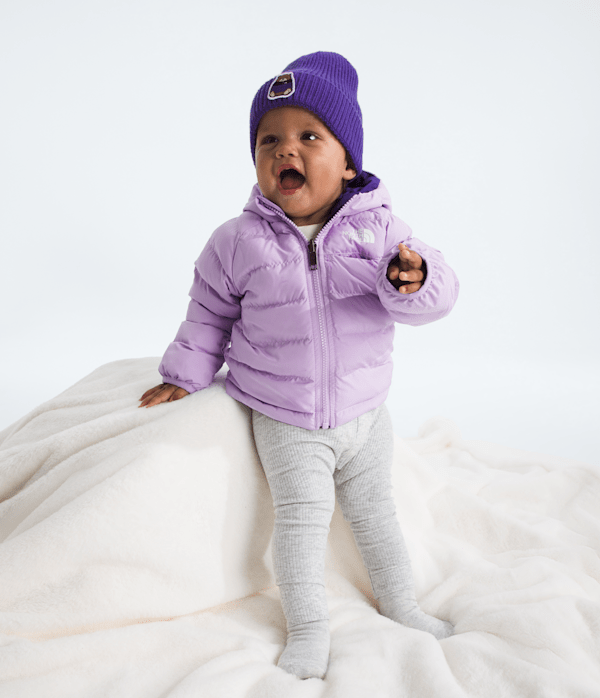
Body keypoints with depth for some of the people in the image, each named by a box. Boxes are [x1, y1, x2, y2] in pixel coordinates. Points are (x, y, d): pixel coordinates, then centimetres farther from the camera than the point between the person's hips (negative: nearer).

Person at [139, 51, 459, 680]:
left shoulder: (377, 227, -9)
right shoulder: (238, 243, -8)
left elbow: (438, 292, -13)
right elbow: (209, 315, 6)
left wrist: (412, 280, -35)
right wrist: (184, 376, 7)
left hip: (364, 413, 2)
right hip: (284, 421, -1)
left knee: (374, 510, 15)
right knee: (300, 517, -6)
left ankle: (399, 603, 36)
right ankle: (308, 630, 13)